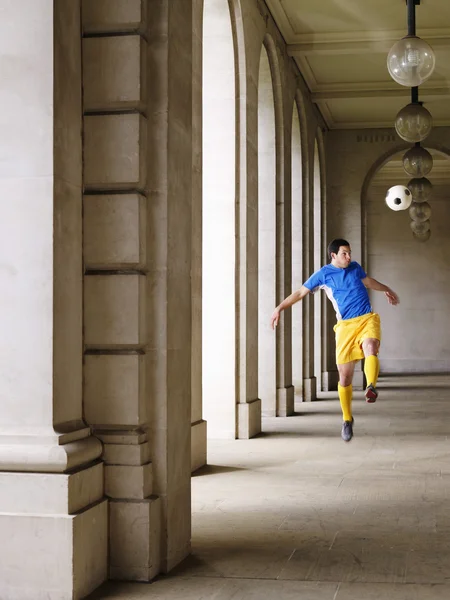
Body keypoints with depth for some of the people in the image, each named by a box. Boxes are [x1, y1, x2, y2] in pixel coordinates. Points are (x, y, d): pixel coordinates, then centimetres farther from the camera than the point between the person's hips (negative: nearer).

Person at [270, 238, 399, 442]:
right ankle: (347, 419, 13)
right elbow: (301, 292, 8)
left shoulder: (355, 268, 14)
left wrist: (387, 290, 48)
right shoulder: (323, 274, 4)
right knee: (345, 375, -3)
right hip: (345, 325, -2)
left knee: (370, 347, -34)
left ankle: (371, 387, -49)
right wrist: (280, 307, 0)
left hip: (367, 319, 2)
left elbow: (369, 281, 35)